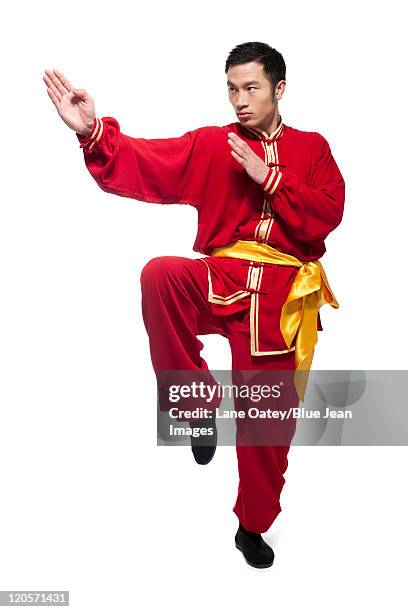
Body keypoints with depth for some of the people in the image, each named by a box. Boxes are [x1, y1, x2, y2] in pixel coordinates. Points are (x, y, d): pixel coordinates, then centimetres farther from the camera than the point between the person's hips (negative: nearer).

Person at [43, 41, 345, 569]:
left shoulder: (312, 148, 12)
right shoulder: (210, 144, 9)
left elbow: (328, 216, -3)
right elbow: (145, 165, -6)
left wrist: (268, 179, -10)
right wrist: (93, 132, -24)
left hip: (279, 295, 1)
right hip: (223, 282, 0)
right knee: (161, 274, -35)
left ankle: (252, 527, 28)